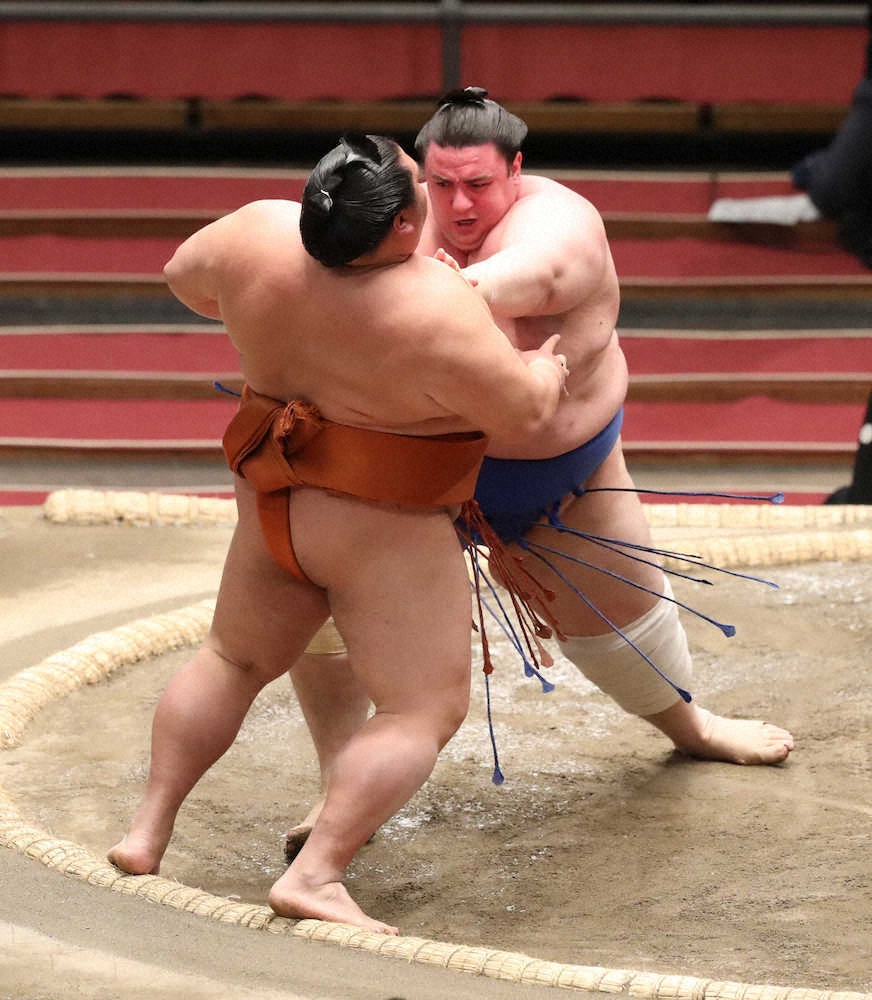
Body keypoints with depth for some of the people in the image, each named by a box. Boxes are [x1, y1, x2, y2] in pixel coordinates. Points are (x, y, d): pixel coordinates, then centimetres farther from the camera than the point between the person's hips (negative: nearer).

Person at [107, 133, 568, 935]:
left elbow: (184, 275, 11)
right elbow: (523, 415, -16)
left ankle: (148, 829, 24)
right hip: (384, 529, -7)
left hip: (271, 502, 7)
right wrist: (548, 367, 5)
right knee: (425, 711, -2)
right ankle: (314, 875, -14)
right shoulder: (435, 311, -25)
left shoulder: (262, 234, -9)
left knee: (235, 660, 26)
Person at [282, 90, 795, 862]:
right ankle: (341, 789, -6)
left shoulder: (557, 221, -29)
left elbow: (536, 275, -51)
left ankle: (690, 725, 51)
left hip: (559, 466, 0)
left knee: (621, 602, 19)